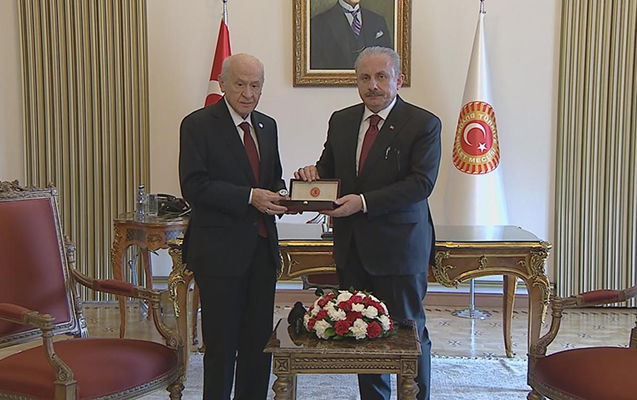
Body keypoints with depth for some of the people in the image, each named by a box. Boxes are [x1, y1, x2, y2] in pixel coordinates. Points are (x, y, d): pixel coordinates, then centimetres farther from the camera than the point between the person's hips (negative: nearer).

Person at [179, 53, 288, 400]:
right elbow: (194, 186, -15)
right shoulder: (198, 125, -6)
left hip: (262, 247, 6)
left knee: (259, 339, 12)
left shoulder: (267, 126, 14)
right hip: (220, 250, -6)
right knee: (222, 342, 3)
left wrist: (278, 195, -1)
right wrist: (249, 197, -21)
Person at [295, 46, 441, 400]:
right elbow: (329, 168, 19)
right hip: (352, 247, 5)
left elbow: (421, 183, -17)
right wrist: (314, 172, -6)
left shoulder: (423, 124, -7)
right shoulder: (341, 121, 10)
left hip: (399, 247, -5)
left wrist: (363, 202, -24)